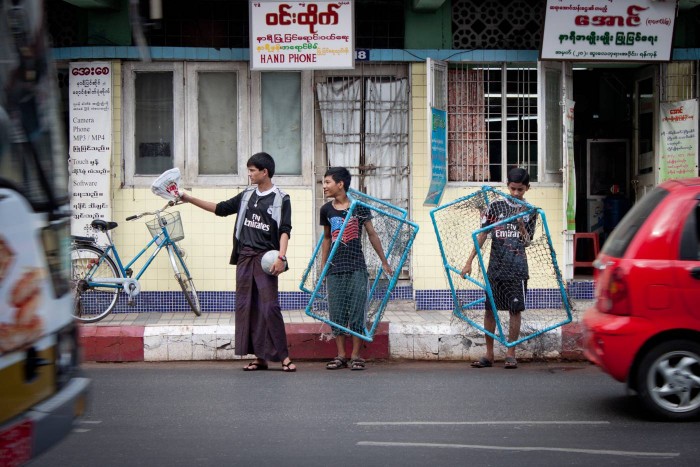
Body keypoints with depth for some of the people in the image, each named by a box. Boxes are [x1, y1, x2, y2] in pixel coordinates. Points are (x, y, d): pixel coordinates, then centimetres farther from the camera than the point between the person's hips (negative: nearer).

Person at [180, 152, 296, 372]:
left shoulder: (280, 199, -2)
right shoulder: (246, 196, 14)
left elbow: (285, 230, -7)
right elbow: (221, 208, 18)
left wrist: (281, 257, -20)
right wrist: (189, 199, 14)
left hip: (265, 258, -6)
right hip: (244, 257, 6)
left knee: (269, 306, -13)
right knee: (246, 306, 3)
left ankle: (283, 355, -7)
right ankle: (260, 356, 7)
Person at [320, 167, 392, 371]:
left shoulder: (359, 207, -3)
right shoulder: (326, 210, 6)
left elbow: (372, 234, 4)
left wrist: (384, 261, 7)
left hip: (357, 268, -3)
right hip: (334, 270, 3)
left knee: (357, 312, -1)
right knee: (336, 313, 3)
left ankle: (356, 356, 7)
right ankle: (341, 356, 11)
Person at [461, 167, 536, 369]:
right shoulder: (495, 206, 3)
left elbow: (527, 242, 5)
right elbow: (482, 236, 1)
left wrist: (520, 224, -14)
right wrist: (469, 262, -4)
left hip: (517, 269, 0)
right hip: (495, 267, 0)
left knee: (515, 310, 0)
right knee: (489, 309, 2)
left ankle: (510, 354, 10)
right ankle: (489, 355, 11)